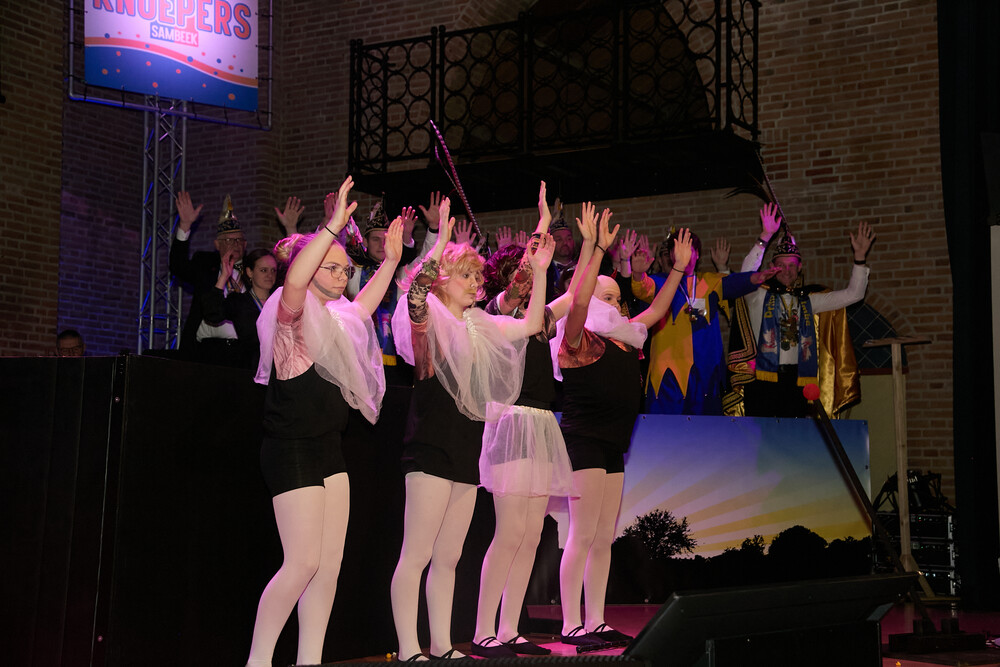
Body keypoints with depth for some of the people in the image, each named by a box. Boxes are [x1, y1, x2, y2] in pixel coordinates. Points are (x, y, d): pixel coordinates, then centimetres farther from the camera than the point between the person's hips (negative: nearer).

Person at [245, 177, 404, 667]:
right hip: (293, 451, -9)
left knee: (329, 565, 7)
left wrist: (390, 261, 29)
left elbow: (365, 305, 36)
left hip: (328, 449, 9)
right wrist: (334, 225, -33)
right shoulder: (293, 314, -10)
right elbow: (294, 281, -32)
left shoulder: (335, 317, 15)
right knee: (302, 564, -11)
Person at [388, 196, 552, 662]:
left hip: (467, 446, 8)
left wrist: (539, 272, 14)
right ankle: (408, 650, -5)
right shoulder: (428, 318, -4)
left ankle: (442, 645, 18)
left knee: (448, 558, 11)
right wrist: (441, 242, -36)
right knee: (416, 554, -8)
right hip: (432, 444, -8)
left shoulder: (479, 326, 18)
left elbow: (530, 325, 22)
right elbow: (416, 290, -27)